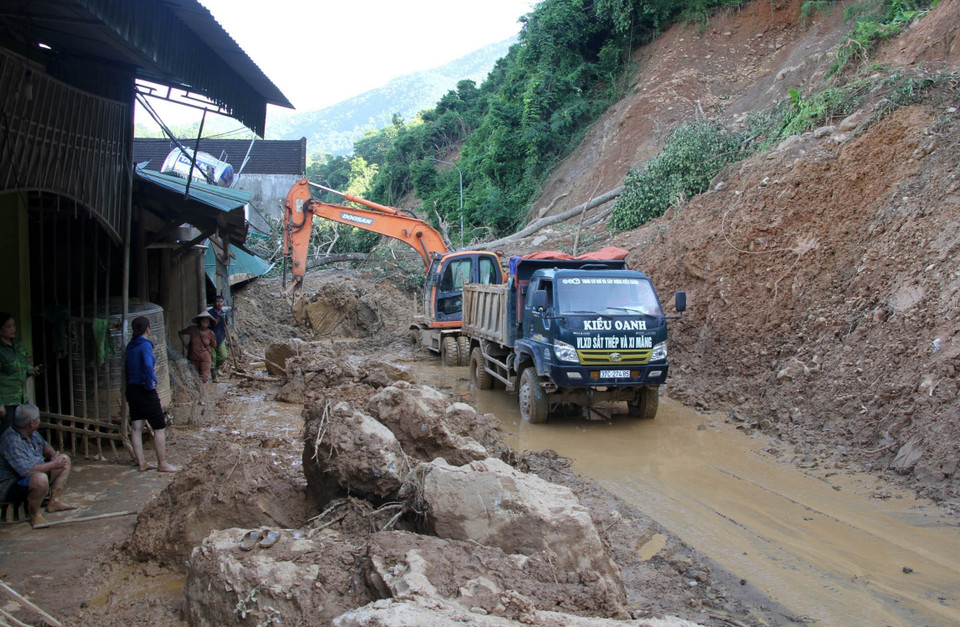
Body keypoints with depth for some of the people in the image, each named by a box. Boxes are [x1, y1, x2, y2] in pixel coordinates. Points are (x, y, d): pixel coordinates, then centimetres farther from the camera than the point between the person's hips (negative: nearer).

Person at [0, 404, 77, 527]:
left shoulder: (32, 433, 1)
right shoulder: (11, 441, -29)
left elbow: (45, 446, 20)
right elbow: (26, 470, -35)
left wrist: (54, 455, -3)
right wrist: (53, 464, -23)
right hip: (11, 486, -10)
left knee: (64, 459, 11)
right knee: (40, 479, -40)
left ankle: (55, 501, 9)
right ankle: (34, 514, -14)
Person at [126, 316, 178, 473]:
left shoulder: (130, 346, 8)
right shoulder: (145, 345, -14)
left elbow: (128, 368, 11)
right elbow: (148, 366, -30)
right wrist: (150, 384, -17)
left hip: (131, 389, 8)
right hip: (145, 392, -8)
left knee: (136, 428, 10)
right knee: (159, 428, 1)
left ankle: (141, 463, 16)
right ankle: (162, 464, 6)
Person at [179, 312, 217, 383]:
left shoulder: (210, 334, -9)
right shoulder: (192, 329, -10)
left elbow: (214, 345, 7)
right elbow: (180, 333, 6)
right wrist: (185, 344, 2)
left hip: (205, 358, -1)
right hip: (193, 358, 1)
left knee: (204, 380, -6)